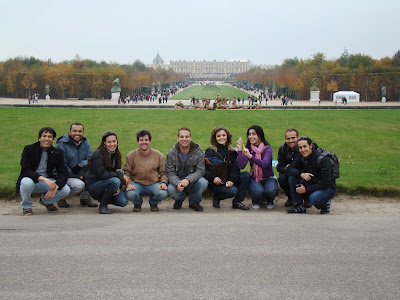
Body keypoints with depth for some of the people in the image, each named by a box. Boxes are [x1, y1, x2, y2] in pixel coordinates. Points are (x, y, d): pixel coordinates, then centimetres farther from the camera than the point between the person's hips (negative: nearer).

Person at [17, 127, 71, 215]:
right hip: (31, 179, -3)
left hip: (47, 181, 3)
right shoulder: (29, 149, -10)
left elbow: (64, 173, -7)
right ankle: (26, 206, -5)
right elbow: (25, 171, -21)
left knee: (66, 190, -22)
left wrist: (56, 186, -28)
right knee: (27, 182, -39)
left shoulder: (57, 153, -1)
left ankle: (45, 200, 12)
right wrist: (44, 179, -35)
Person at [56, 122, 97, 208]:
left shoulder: (85, 143, 3)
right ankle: (60, 198, -3)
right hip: (66, 176, -6)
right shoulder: (62, 145, -14)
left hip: (80, 174, 6)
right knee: (79, 185, -32)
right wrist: (78, 176, -20)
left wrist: (80, 165, -25)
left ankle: (85, 198, -3)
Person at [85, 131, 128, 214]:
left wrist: (118, 187, -8)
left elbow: (118, 172, 8)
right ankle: (102, 206, -12)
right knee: (115, 181, -33)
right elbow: (101, 174, -23)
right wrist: (118, 174, -18)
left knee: (123, 202, -14)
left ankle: (103, 198, 16)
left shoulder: (116, 154, 6)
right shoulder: (98, 155, -16)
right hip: (94, 185, -6)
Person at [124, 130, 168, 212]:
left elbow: (163, 172, 7)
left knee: (163, 194, -31)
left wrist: (164, 182, -13)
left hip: (154, 184, 1)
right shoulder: (130, 156, 2)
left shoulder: (159, 155, 4)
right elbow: (126, 172, 3)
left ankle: (153, 203, 10)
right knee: (130, 194, -34)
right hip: (137, 183, 0)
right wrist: (128, 183, -16)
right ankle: (138, 204, 9)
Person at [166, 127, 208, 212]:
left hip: (193, 181, 0)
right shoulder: (171, 154, -6)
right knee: (170, 189, -32)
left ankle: (194, 202, 0)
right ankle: (179, 199, 8)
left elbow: (200, 171, -13)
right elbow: (170, 173, -9)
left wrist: (188, 180, -33)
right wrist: (177, 183, -32)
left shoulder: (198, 153, -8)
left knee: (203, 182, -32)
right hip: (177, 180, 0)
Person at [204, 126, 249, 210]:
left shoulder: (232, 152, 11)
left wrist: (232, 180, -15)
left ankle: (237, 202, -10)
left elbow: (236, 168, 3)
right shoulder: (210, 152, -1)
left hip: (228, 182, 5)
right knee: (233, 191, -29)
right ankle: (216, 197, 1)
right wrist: (213, 178, -24)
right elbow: (204, 168, -7)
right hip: (215, 183, -5)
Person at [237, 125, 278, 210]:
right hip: (254, 179, 1)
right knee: (258, 191, -33)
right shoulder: (248, 149, 0)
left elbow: (264, 164, -28)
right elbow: (241, 166, -13)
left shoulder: (267, 148, -8)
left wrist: (250, 156, -40)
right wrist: (239, 150, -19)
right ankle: (255, 201, 5)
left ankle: (270, 201, 5)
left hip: (268, 178, -1)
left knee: (271, 191, -33)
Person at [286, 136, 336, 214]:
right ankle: (299, 206, -7)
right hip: (312, 185, 6)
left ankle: (325, 204, -2)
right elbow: (290, 169, -6)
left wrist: (306, 189, -23)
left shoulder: (323, 159, -22)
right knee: (292, 178, -13)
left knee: (313, 198, -37)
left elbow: (326, 183, -23)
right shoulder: (302, 158, -3)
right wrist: (301, 174, -27)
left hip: (328, 188, -6)